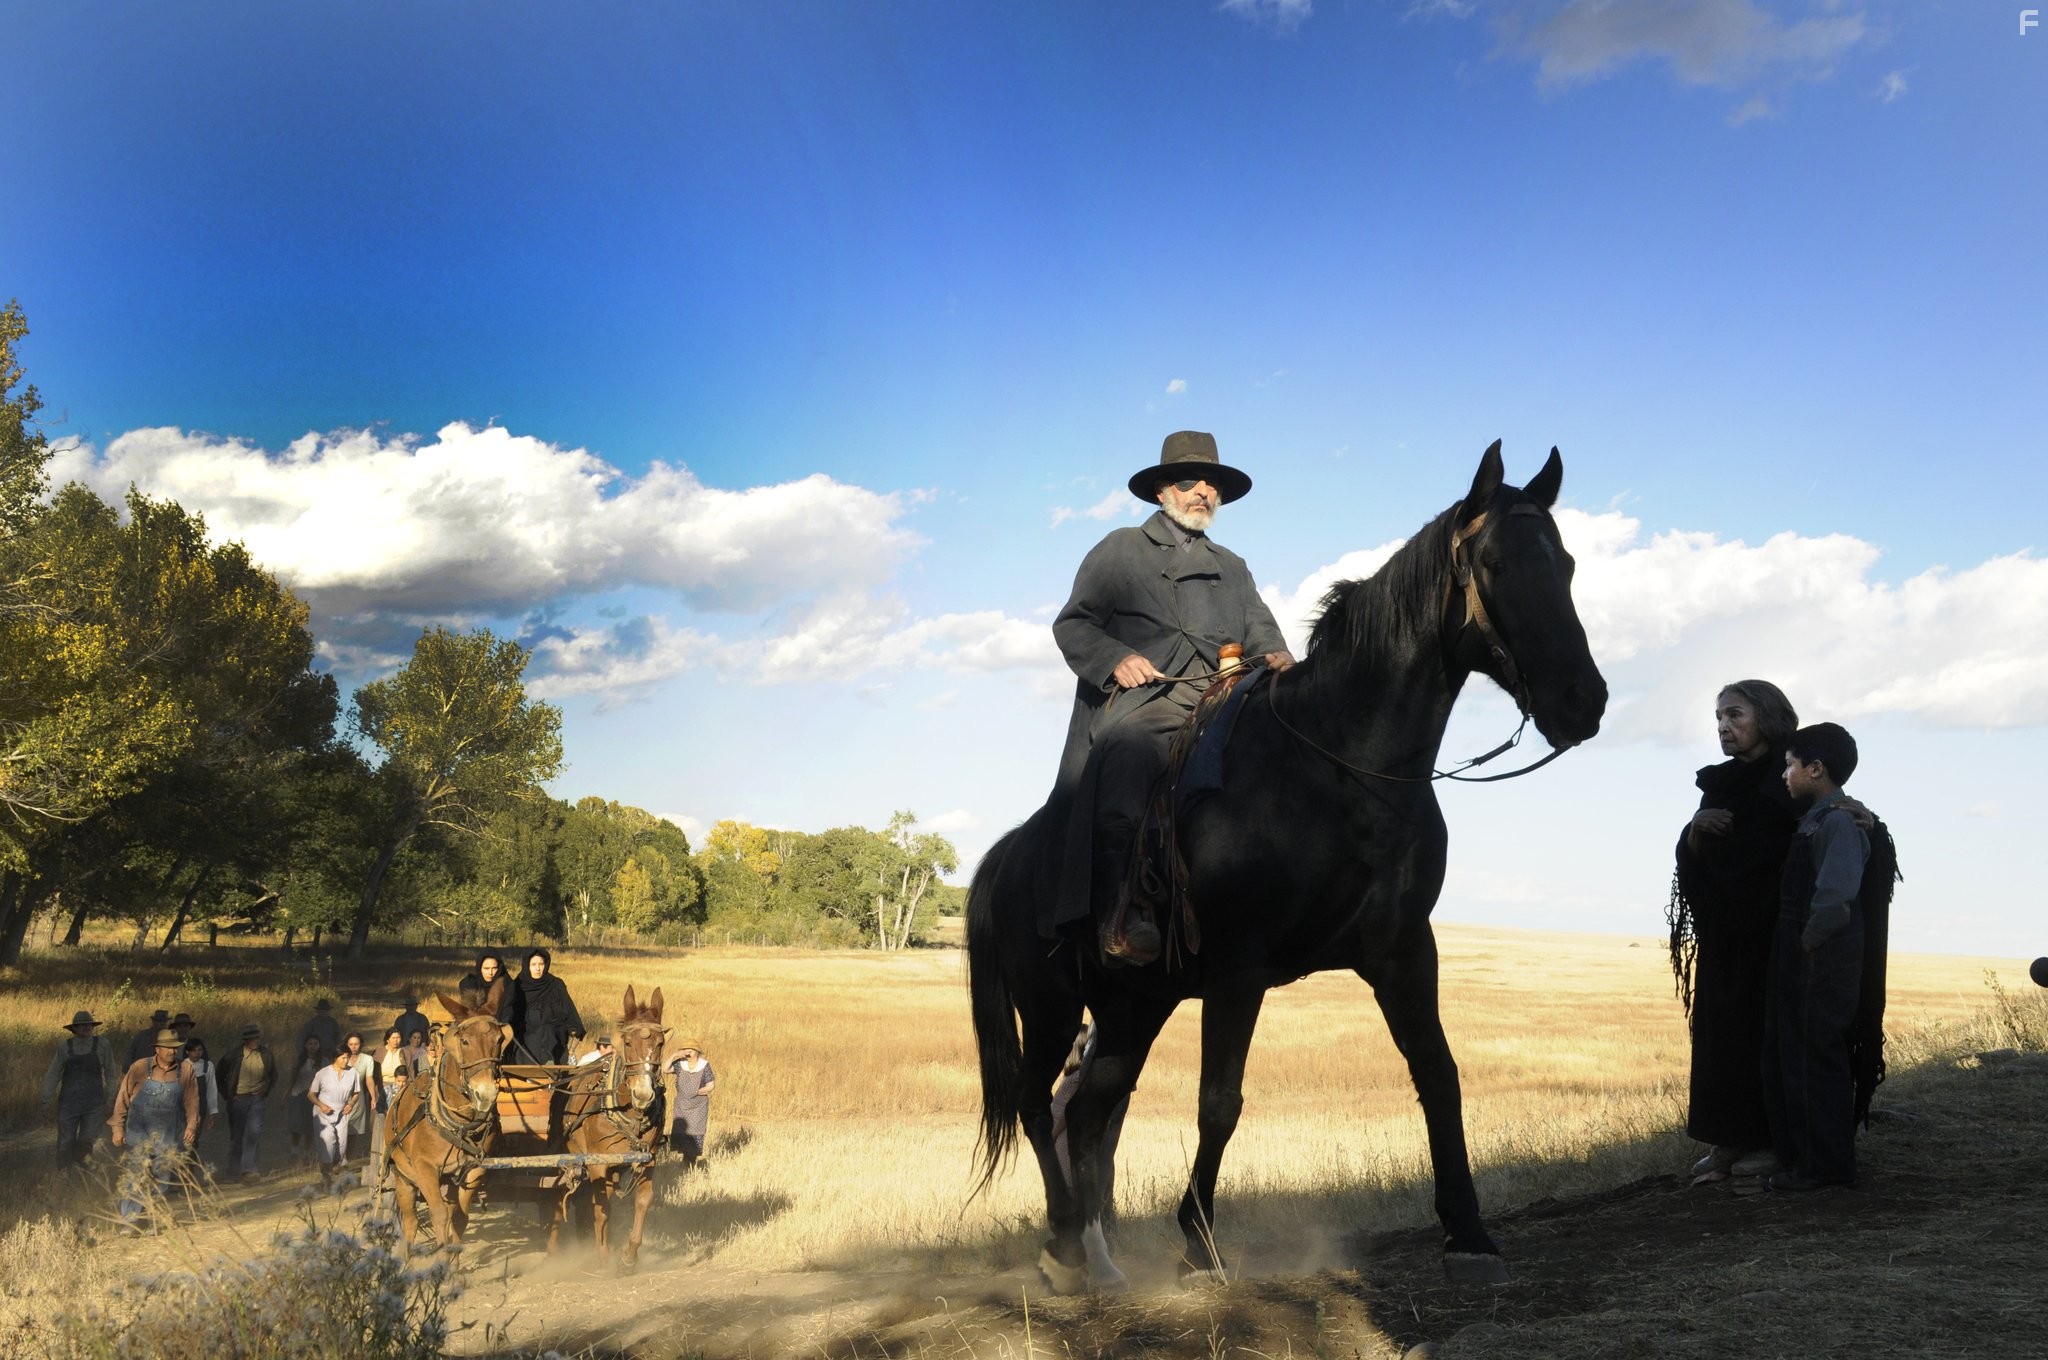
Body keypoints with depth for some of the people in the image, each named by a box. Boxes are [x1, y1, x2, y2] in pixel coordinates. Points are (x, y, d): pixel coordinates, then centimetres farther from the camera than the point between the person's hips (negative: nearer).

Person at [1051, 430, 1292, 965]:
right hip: (1142, 700, -5)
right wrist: (1116, 658, -11)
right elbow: (1072, 624, 10)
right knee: (1128, 755, -38)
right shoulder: (1120, 549, 19)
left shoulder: (1232, 568, 33)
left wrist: (1276, 657, -3)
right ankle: (1121, 911, -42)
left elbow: (1262, 631, 22)